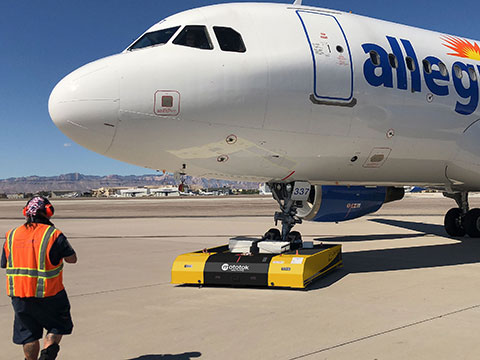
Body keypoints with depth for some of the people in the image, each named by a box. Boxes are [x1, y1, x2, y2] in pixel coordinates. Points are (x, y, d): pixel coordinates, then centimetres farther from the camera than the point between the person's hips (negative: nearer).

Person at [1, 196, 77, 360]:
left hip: (19, 294, 4)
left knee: (29, 333, 17)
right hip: (49, 294, -4)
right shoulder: (54, 234, -11)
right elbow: (72, 259, -4)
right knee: (57, 327, 16)